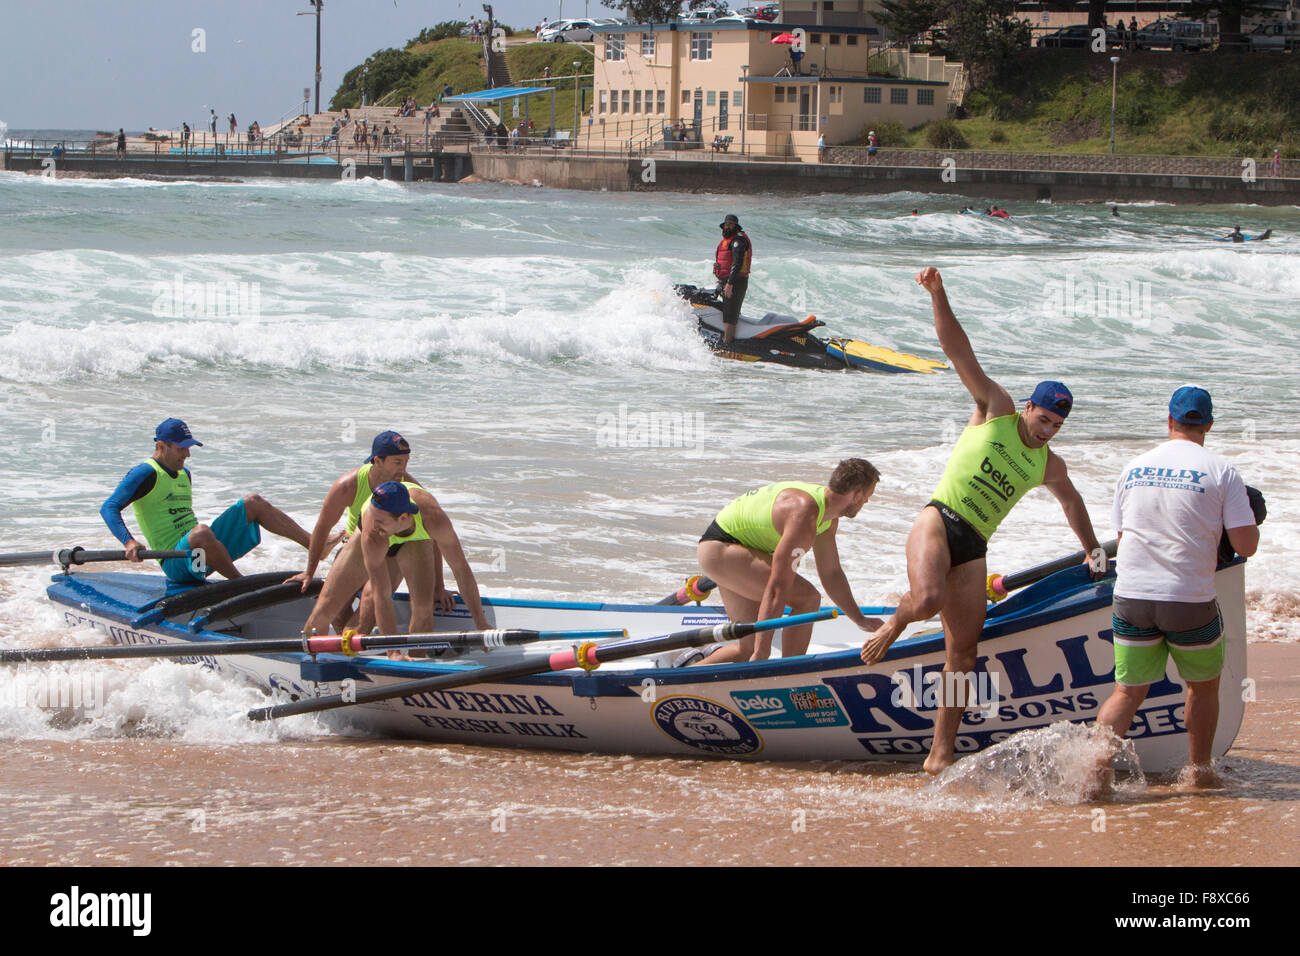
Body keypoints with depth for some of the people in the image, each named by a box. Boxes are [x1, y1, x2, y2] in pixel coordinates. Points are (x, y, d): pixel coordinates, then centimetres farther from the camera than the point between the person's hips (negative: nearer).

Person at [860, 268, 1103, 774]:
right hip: (938, 522, -5)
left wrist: (1092, 549, 38)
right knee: (929, 599, -35)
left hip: (974, 549, 5)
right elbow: (959, 350, -3)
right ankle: (894, 623, 3)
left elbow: (1071, 500, 39)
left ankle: (941, 752, -3)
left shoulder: (1049, 467, 16)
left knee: (963, 652, -5)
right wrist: (938, 295, -14)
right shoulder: (996, 409, 4)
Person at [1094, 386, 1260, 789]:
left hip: (1132, 595, 3)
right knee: (1204, 685, 20)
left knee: (1128, 691, 10)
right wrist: (1251, 515, 14)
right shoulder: (1221, 473, -5)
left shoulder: (1133, 468, 8)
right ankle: (1200, 772, 25)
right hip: (1191, 602, -3)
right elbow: (1246, 545, -7)